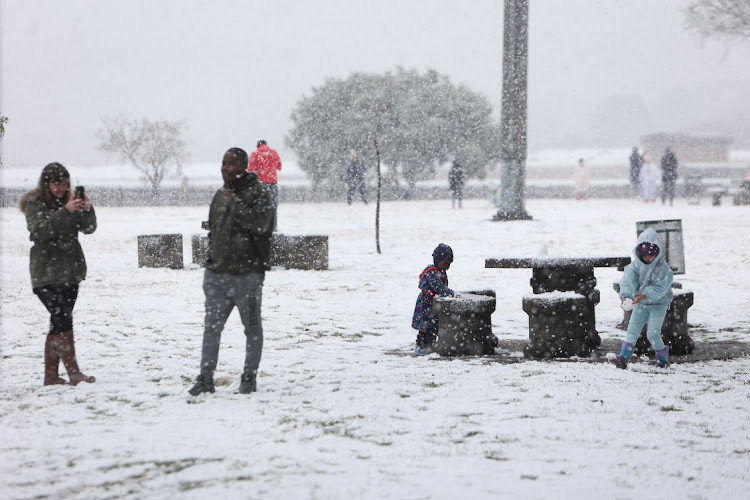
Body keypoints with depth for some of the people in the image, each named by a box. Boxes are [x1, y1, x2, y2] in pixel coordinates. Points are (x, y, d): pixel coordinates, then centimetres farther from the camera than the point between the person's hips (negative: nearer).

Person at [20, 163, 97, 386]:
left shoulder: (70, 201, 13)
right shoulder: (34, 203, -3)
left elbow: (88, 228, 5)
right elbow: (38, 231, -19)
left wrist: (88, 210, -15)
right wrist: (65, 211, -27)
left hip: (70, 272, 6)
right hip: (46, 273, -6)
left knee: (58, 322, 6)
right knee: (62, 318, -16)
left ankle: (51, 375, 10)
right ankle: (73, 372, -17)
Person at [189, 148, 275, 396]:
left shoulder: (259, 193, -6)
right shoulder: (220, 195, 15)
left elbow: (260, 223, -22)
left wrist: (235, 203, -19)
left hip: (247, 274, -6)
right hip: (217, 273, 6)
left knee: (252, 327, 6)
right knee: (211, 327, 3)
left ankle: (249, 378, 15)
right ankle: (205, 378, 5)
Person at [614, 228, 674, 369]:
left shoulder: (663, 269, -15)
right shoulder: (635, 266, -5)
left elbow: (660, 289, -22)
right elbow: (628, 281, -18)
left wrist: (645, 295, -37)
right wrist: (625, 295, -37)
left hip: (659, 304, -3)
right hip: (640, 304, 4)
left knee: (652, 334, -12)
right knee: (632, 330, -10)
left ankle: (663, 357, 11)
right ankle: (623, 357, -16)